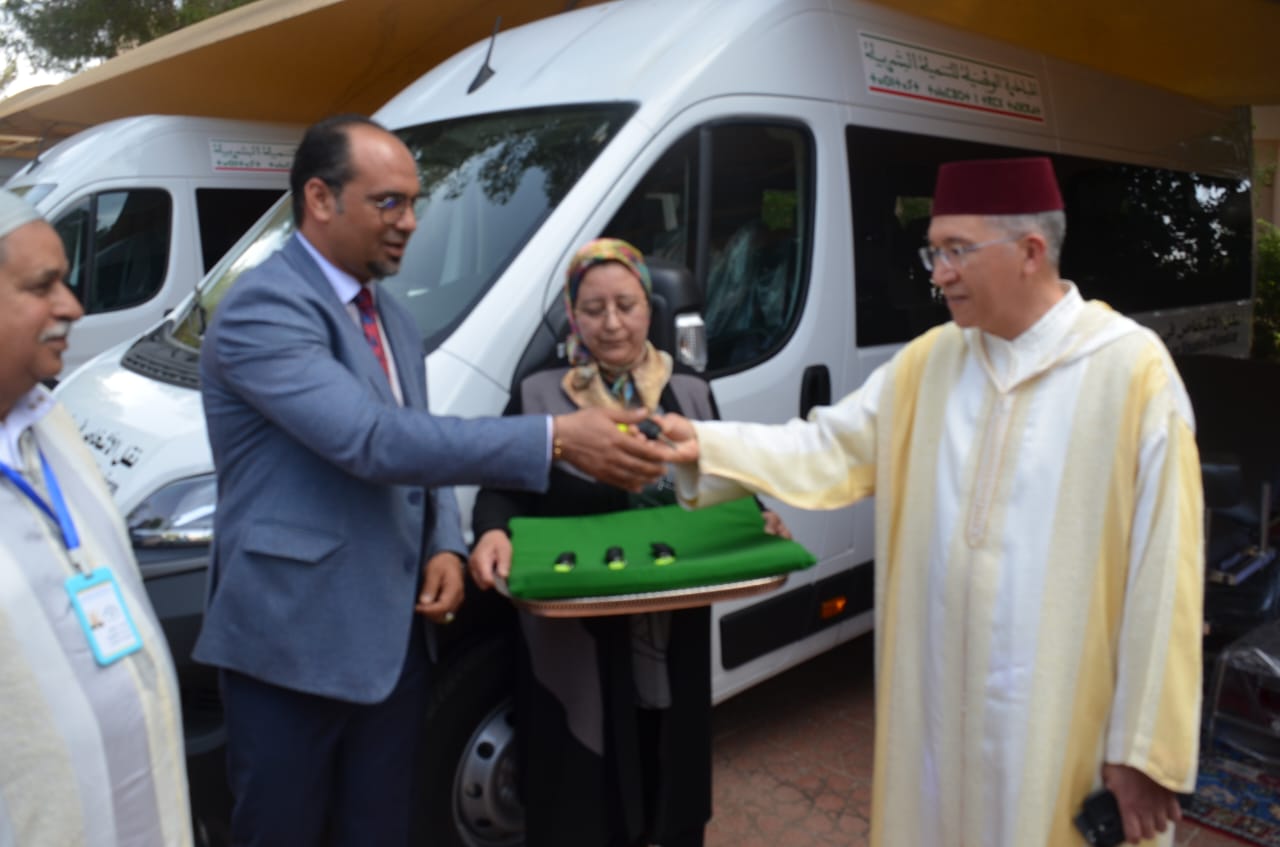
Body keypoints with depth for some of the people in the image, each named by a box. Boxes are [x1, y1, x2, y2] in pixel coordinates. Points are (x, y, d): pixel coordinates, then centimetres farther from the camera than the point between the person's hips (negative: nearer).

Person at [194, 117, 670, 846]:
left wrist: (446, 549, -3)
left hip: (394, 635, 8)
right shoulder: (262, 308, -16)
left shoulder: (396, 321, 12)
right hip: (293, 638, -7)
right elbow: (375, 442, -28)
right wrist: (556, 438, -30)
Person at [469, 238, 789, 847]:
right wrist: (492, 535, -22)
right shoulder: (537, 398, 1)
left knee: (671, 787, 16)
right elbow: (500, 491, -1)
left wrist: (759, 521, -7)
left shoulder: (691, 395, 9)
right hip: (573, 640, -2)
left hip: (673, 638, 3)